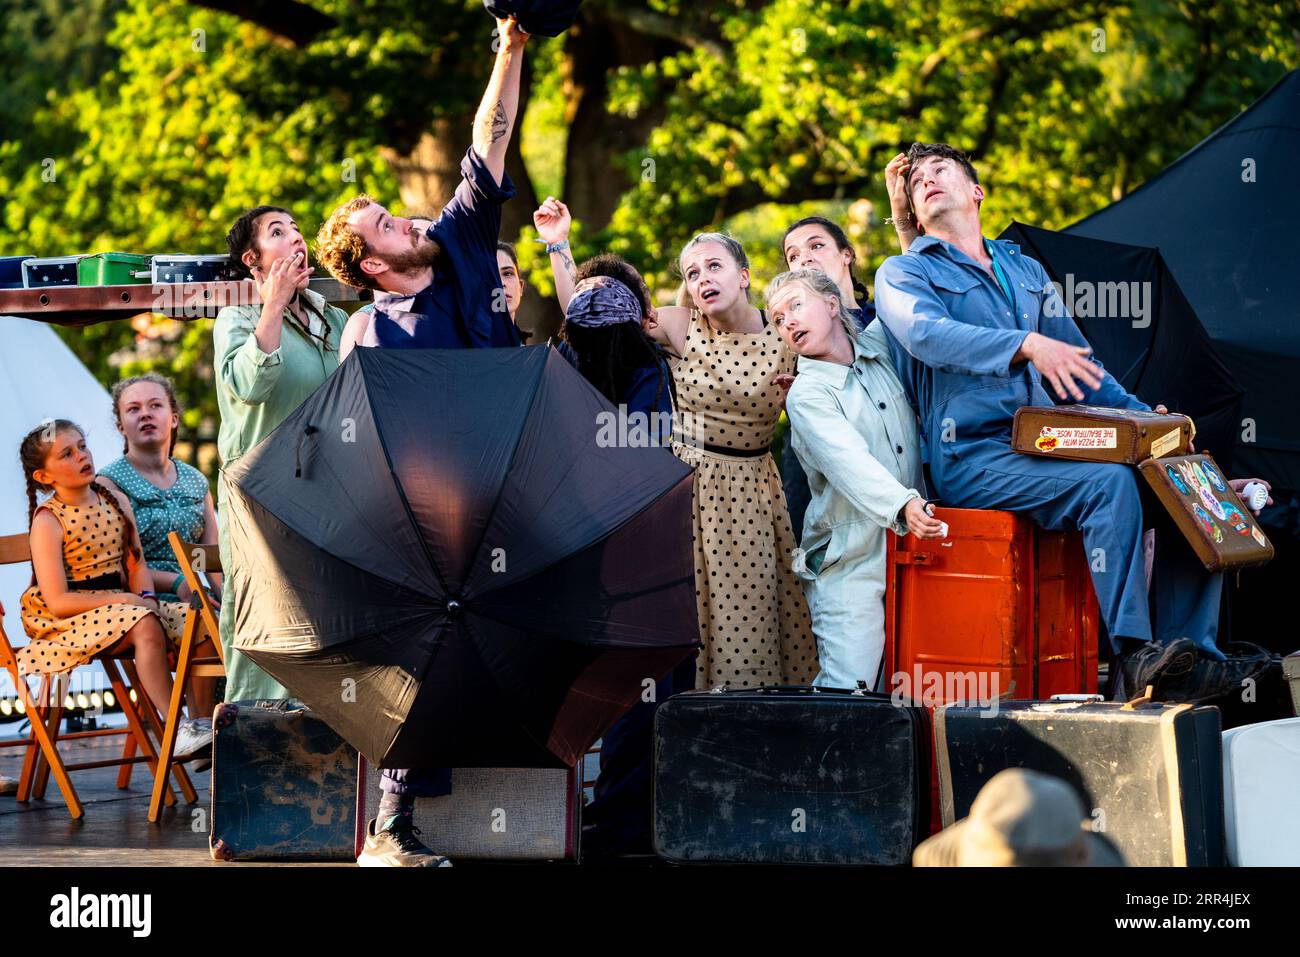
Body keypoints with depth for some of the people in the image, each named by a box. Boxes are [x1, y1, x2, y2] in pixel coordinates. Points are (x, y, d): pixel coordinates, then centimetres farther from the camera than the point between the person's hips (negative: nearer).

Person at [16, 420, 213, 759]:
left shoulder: (116, 502, 9)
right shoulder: (48, 521, -11)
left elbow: (137, 565, 14)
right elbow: (58, 602, -16)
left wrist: (147, 597, -9)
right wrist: (127, 600, -18)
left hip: (118, 604, 7)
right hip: (68, 620, -7)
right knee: (145, 626, -35)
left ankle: (201, 721, -4)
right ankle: (178, 731, -33)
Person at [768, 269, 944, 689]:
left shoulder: (880, 345, 9)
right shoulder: (807, 394, -8)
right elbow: (849, 461, -26)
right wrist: (902, 506, -41)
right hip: (850, 561, -5)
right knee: (847, 692, -15)